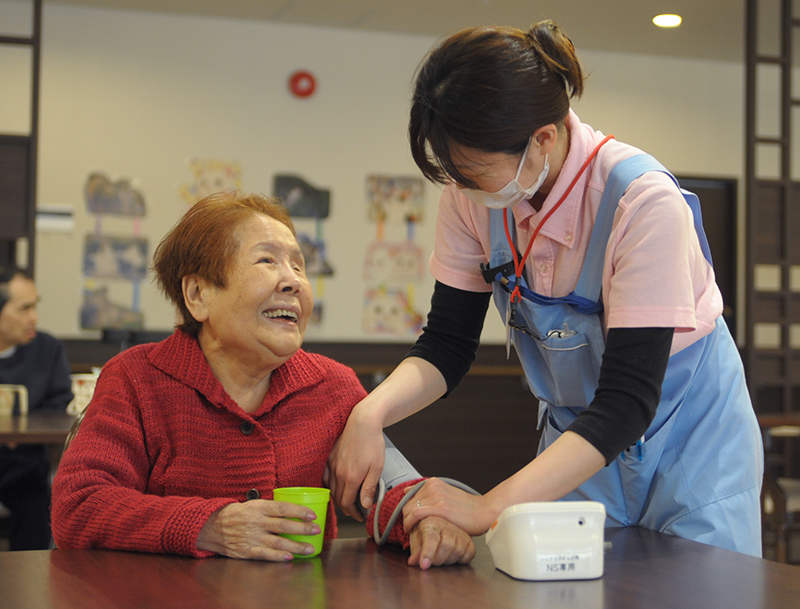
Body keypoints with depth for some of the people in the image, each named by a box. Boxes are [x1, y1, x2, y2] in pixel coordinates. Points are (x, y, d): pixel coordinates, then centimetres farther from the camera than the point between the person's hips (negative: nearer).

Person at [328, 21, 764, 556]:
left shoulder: (643, 202, -31)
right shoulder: (472, 197, -15)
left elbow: (627, 400, -34)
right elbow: (448, 343, -6)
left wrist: (491, 508, -41)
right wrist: (370, 413, -27)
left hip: (688, 431, -4)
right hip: (579, 434, 4)